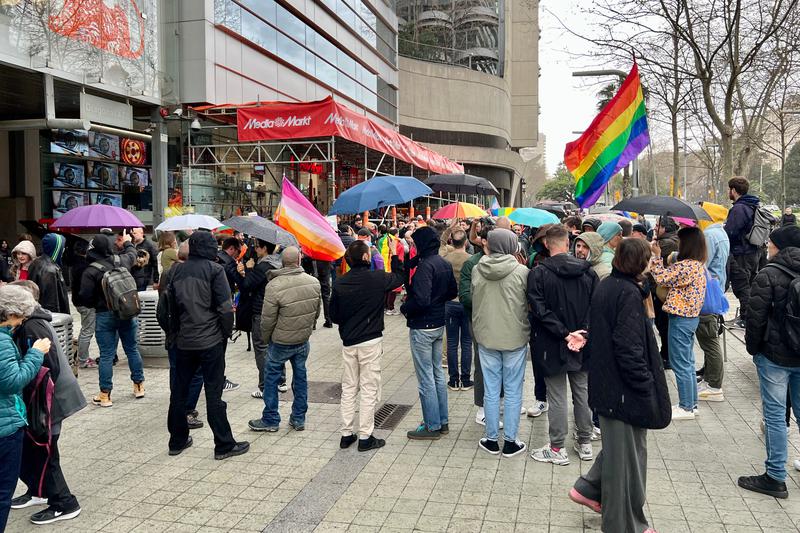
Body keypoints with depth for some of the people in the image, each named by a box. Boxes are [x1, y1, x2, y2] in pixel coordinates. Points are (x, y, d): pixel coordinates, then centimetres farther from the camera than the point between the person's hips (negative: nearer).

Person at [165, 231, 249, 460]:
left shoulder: (176, 270, 7)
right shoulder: (214, 269, -9)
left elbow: (171, 304, 10)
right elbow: (225, 307, -13)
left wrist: (175, 331, 17)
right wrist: (226, 333, 0)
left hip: (183, 341, 5)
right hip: (210, 340, -5)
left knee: (179, 391, 14)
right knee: (213, 393, -1)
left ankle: (177, 441, 25)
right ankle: (224, 445, 6)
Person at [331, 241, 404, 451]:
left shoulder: (340, 283, -3)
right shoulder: (377, 278, -12)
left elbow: (333, 315, 4)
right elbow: (400, 277, 7)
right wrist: (395, 255, 16)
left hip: (348, 342, 4)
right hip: (370, 342, -4)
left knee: (348, 389, 14)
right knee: (369, 389, 4)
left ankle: (346, 434, 21)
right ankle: (365, 437, 9)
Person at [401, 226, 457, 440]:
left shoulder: (425, 266, -21)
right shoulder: (445, 264, 6)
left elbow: (421, 300, -28)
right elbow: (452, 292, 16)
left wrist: (404, 308, -11)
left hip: (422, 327, -9)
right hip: (439, 324, 9)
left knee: (426, 378, 1)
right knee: (437, 373, 17)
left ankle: (432, 426, 11)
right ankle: (442, 421, 27)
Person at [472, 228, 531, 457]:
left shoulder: (477, 270, -4)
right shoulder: (521, 271, -12)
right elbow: (529, 305, -2)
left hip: (486, 337, 2)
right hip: (515, 337, -2)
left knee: (491, 391, 11)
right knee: (513, 391, 9)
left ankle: (492, 439, 20)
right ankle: (510, 442, 16)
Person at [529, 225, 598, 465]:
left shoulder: (538, 273, -12)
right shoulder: (588, 271, 0)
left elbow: (540, 310, -18)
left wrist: (564, 334, -16)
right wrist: (582, 334, -9)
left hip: (552, 346, -4)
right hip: (583, 347, 4)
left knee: (557, 397, 4)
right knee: (582, 393, 15)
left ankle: (557, 449, 13)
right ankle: (585, 443, 27)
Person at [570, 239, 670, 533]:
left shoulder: (605, 286, 7)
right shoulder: (629, 293, -20)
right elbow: (629, 348, -24)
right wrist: (648, 389, -18)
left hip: (605, 383, 9)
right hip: (624, 388, -9)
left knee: (616, 445, 25)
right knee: (627, 453, 6)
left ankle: (588, 488, 31)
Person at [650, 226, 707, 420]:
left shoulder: (686, 266, -23)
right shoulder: (698, 265, 9)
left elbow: (662, 278, -18)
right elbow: (672, 278, 8)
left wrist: (656, 256, -9)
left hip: (681, 319, -10)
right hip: (691, 316, 10)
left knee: (681, 364, 1)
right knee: (688, 362, 18)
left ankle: (686, 407, 11)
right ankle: (691, 403, 28)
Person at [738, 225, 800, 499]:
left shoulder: (768, 275, -15)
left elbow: (756, 317, -15)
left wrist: (752, 346, -1)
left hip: (775, 355, -6)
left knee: (774, 414, 0)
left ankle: (775, 477, 6)